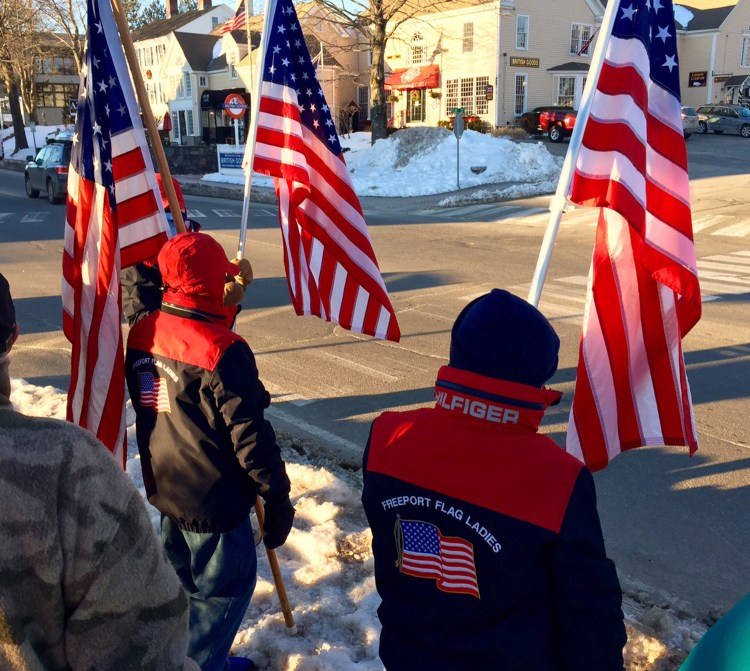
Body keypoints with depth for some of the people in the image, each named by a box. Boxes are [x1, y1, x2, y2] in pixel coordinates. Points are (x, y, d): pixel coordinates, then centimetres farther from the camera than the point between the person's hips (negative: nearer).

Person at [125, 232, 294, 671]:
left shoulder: (142, 334, -4)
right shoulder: (221, 350, -26)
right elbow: (251, 436, -21)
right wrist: (278, 498, -12)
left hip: (164, 489, 8)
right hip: (214, 500, -8)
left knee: (186, 582, 25)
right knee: (226, 587, 12)